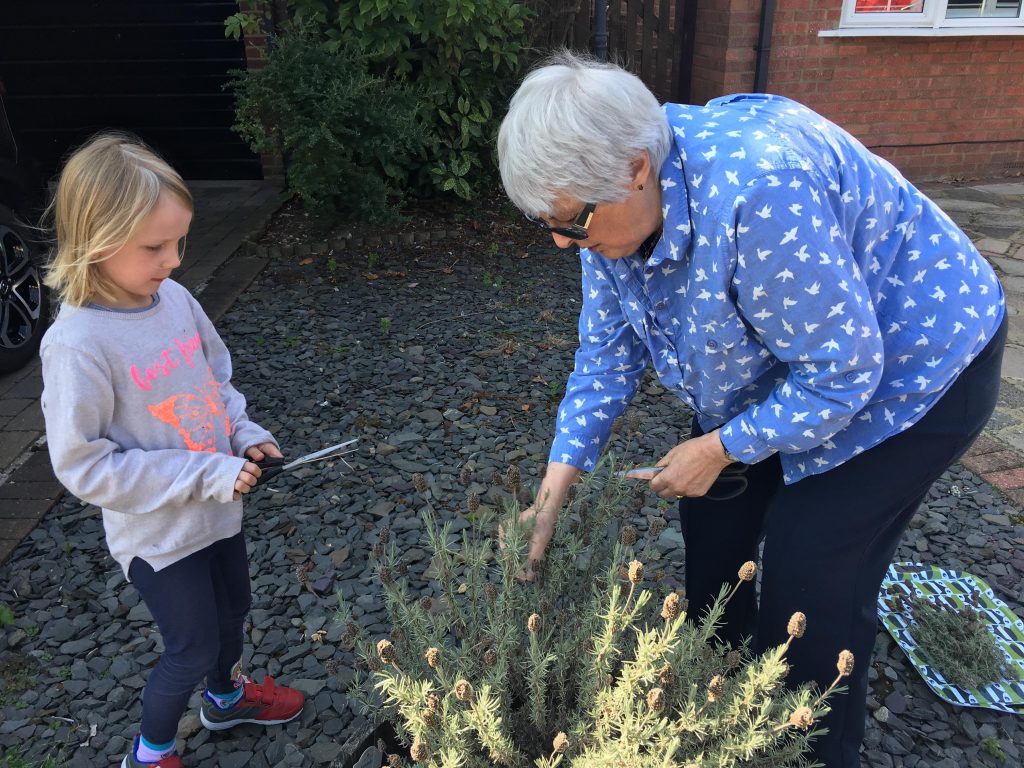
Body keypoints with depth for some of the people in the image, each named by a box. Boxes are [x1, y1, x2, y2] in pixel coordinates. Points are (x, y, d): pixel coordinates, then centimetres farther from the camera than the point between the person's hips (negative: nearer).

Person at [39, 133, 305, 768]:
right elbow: (84, 465, -23)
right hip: (158, 531, -6)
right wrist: (206, 474, -25)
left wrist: (245, 434, -8)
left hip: (218, 506, 6)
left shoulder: (175, 299, -8)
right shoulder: (78, 345, -27)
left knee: (234, 609, 26)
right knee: (194, 646, 11)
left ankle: (225, 696, 57)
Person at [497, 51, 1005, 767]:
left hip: (903, 365, -7)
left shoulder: (758, 192, -40)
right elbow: (607, 353, -7)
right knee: (712, 522, 10)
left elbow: (842, 371, -31)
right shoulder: (612, 200, -13)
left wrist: (717, 450, -20)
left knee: (810, 574, -7)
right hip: (769, 367, 7)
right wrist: (552, 496, -10)